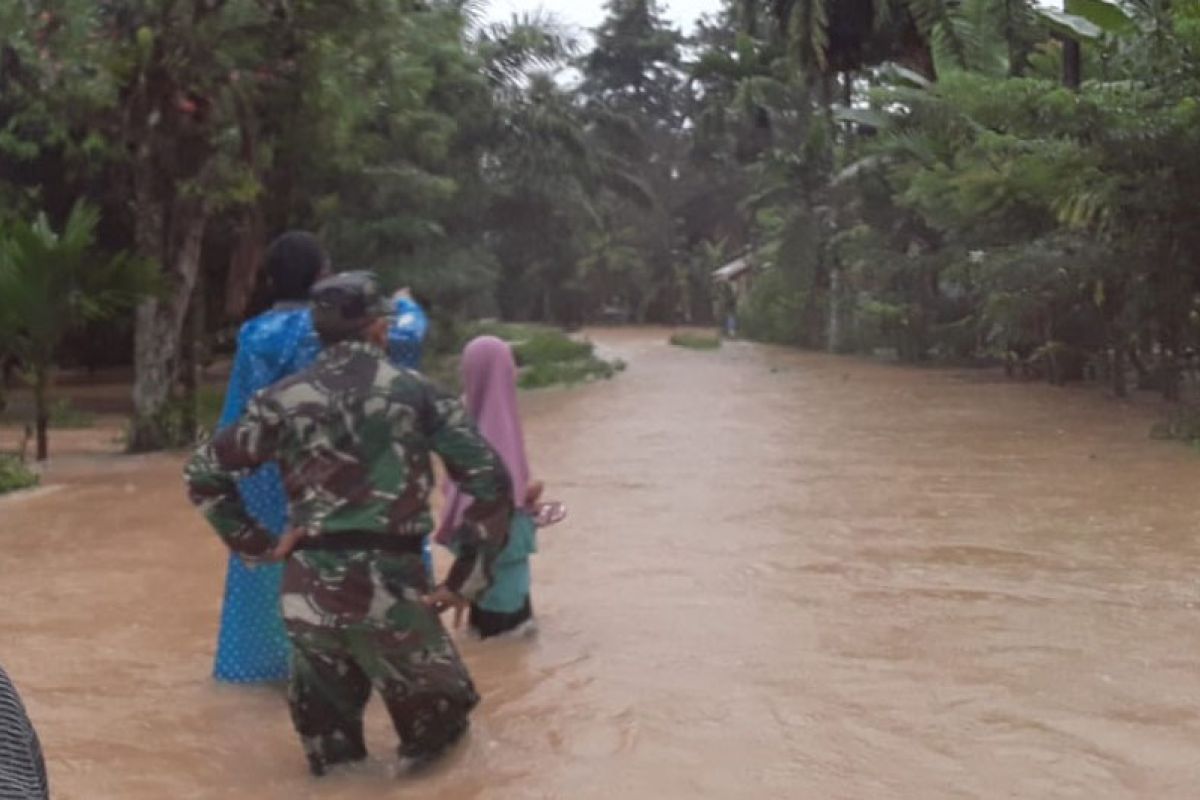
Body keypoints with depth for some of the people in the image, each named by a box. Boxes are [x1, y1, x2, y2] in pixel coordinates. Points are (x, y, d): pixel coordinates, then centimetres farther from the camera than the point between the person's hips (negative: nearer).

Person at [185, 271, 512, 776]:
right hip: (389, 586, -3)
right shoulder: (417, 393, 4)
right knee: (437, 727, 16)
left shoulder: (285, 398, 7)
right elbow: (489, 479, -3)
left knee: (328, 738, 21)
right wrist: (468, 578, 2)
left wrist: (255, 544, 14)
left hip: (308, 589, 3)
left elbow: (205, 474, 8)